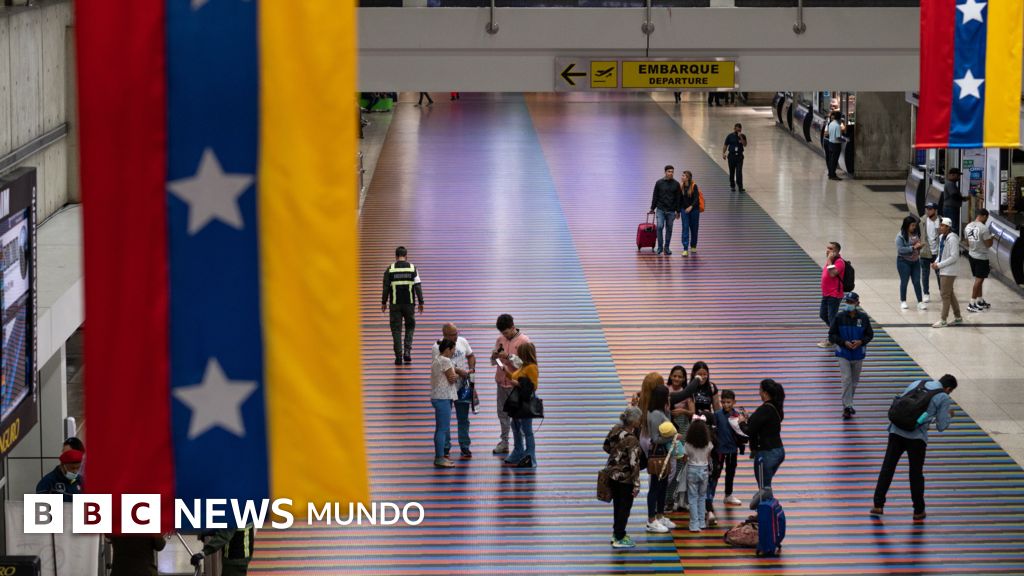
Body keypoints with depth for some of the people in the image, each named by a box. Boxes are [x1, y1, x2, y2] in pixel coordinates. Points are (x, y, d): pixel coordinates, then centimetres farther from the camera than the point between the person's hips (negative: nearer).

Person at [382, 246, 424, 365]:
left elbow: (386, 287, -1)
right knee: (410, 326, 17)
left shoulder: (390, 269, -2)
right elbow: (418, 287, -3)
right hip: (409, 303, 0)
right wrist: (421, 303, 3)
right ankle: (407, 350, -1)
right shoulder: (412, 268, -1)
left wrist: (384, 303, 9)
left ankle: (398, 357, 1)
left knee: (396, 329, 5)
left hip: (395, 304, 0)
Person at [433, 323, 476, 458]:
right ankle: (445, 447, 15)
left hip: (463, 386, 4)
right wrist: (458, 371, -29)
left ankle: (465, 447, 18)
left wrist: (471, 368, -3)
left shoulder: (462, 342, 1)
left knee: (463, 418, 10)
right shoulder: (438, 347, -14)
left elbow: (471, 356, 15)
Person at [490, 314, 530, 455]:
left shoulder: (524, 340, -8)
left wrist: (508, 356, -22)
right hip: (502, 382, 6)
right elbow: (493, 362, 14)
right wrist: (494, 356, -9)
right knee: (502, 413, 10)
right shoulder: (500, 340, 8)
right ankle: (504, 442, 19)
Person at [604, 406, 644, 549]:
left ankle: (617, 532, 37)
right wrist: (636, 484, -19)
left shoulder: (616, 429, -6)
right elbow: (634, 464, -25)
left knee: (618, 505, 23)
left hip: (612, 473, 7)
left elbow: (607, 447, 8)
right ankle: (619, 539, 18)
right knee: (624, 507, 8)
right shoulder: (632, 440, -28)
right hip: (625, 478, -7)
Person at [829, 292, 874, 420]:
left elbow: (870, 334, 5)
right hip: (843, 354, -3)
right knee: (846, 379, -13)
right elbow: (832, 336, -4)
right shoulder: (839, 317, -8)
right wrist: (844, 342, -18)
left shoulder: (863, 317, -4)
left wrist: (861, 342, -15)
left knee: (854, 381, 13)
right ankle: (847, 407, -13)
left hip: (858, 355, 3)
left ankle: (848, 403, 31)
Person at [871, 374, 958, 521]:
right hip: (917, 437, -3)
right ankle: (919, 511, 18)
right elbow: (941, 426, 4)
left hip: (896, 431, 3)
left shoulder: (917, 384, 15)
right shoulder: (943, 398, 2)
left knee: (887, 468, 7)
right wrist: (948, 415, 22)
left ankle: (878, 505, 4)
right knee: (916, 473, 10)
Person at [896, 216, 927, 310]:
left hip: (915, 261, 5)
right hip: (904, 261, -5)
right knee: (904, 281, 6)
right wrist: (913, 247, -24)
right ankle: (903, 301, 21)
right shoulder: (901, 236, -15)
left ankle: (920, 302, 6)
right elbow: (900, 249, -22)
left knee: (917, 281, 4)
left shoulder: (916, 234, 2)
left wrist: (920, 246, -6)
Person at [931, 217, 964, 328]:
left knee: (945, 295, -4)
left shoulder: (952, 239, -19)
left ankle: (943, 320, 1)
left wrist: (939, 265, -20)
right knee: (950, 294, 18)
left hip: (949, 272, -10)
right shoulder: (942, 237, 8)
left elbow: (954, 257, -22)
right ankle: (958, 317, 29)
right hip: (943, 271, 10)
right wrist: (936, 262, 2)